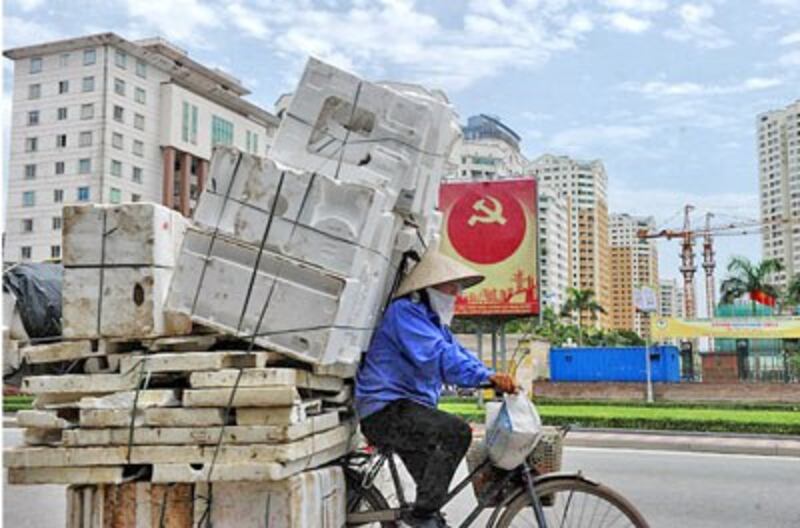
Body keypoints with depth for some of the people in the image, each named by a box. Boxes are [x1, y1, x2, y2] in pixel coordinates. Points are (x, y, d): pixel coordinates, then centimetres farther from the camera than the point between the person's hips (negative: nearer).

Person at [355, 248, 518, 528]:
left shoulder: (434, 320, 20)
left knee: (434, 489, 19)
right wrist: (487, 377, -37)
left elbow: (459, 353, 10)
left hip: (405, 409, 11)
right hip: (386, 410, -11)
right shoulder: (405, 311, -14)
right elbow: (438, 355, -29)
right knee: (456, 431, -27)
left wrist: (497, 379, -7)